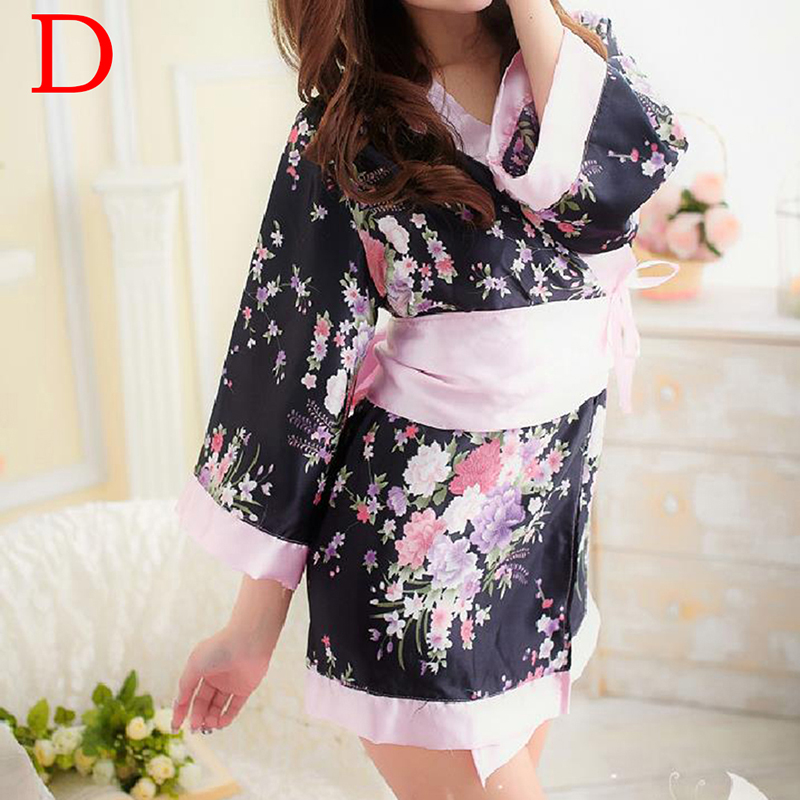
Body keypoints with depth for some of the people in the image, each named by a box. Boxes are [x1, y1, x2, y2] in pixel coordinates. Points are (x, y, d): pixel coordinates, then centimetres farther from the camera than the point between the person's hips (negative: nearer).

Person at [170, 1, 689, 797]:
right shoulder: (343, 129, -7)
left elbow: (623, 177, -18)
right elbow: (296, 361, -8)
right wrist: (254, 625, -7)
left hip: (554, 511, 5)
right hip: (417, 526, -4)